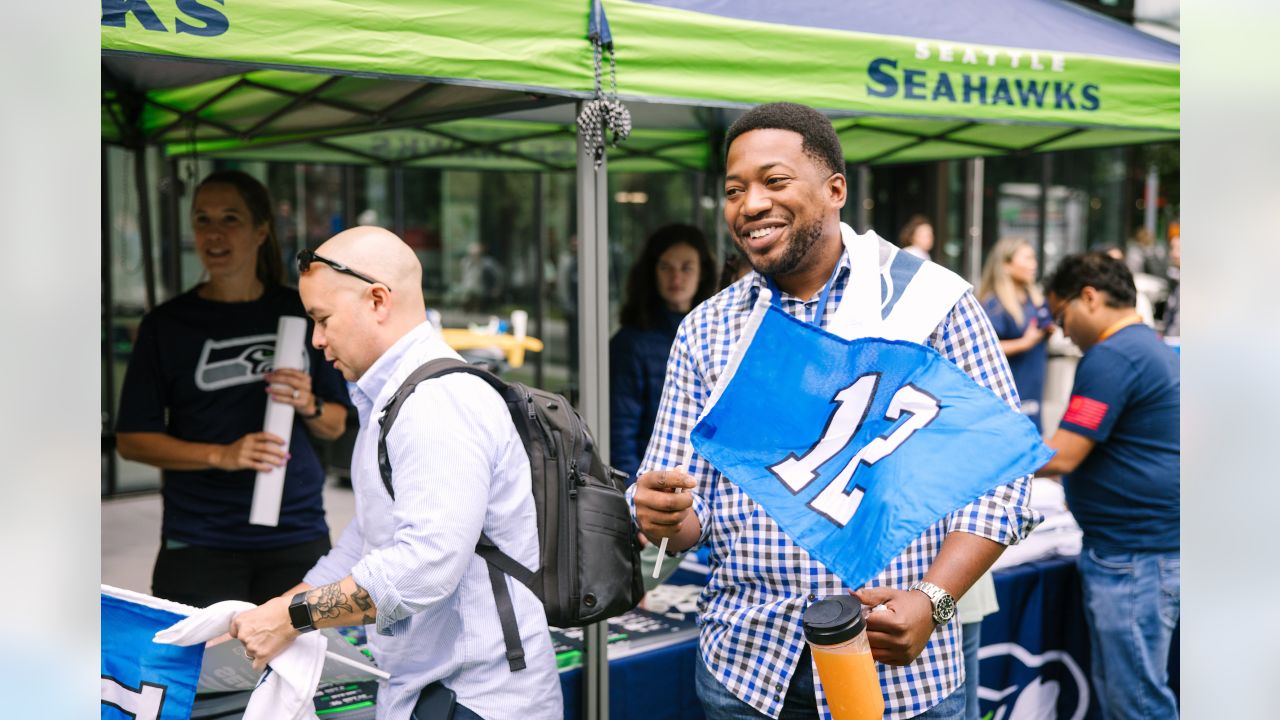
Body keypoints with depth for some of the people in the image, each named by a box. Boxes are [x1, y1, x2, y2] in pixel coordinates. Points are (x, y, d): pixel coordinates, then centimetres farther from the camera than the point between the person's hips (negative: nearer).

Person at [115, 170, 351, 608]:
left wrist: (309, 406, -10)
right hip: (198, 543, -2)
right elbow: (131, 440, -1)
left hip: (296, 537, 2)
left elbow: (335, 427, 12)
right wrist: (220, 456, -15)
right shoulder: (167, 324, 1)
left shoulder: (302, 313, 7)